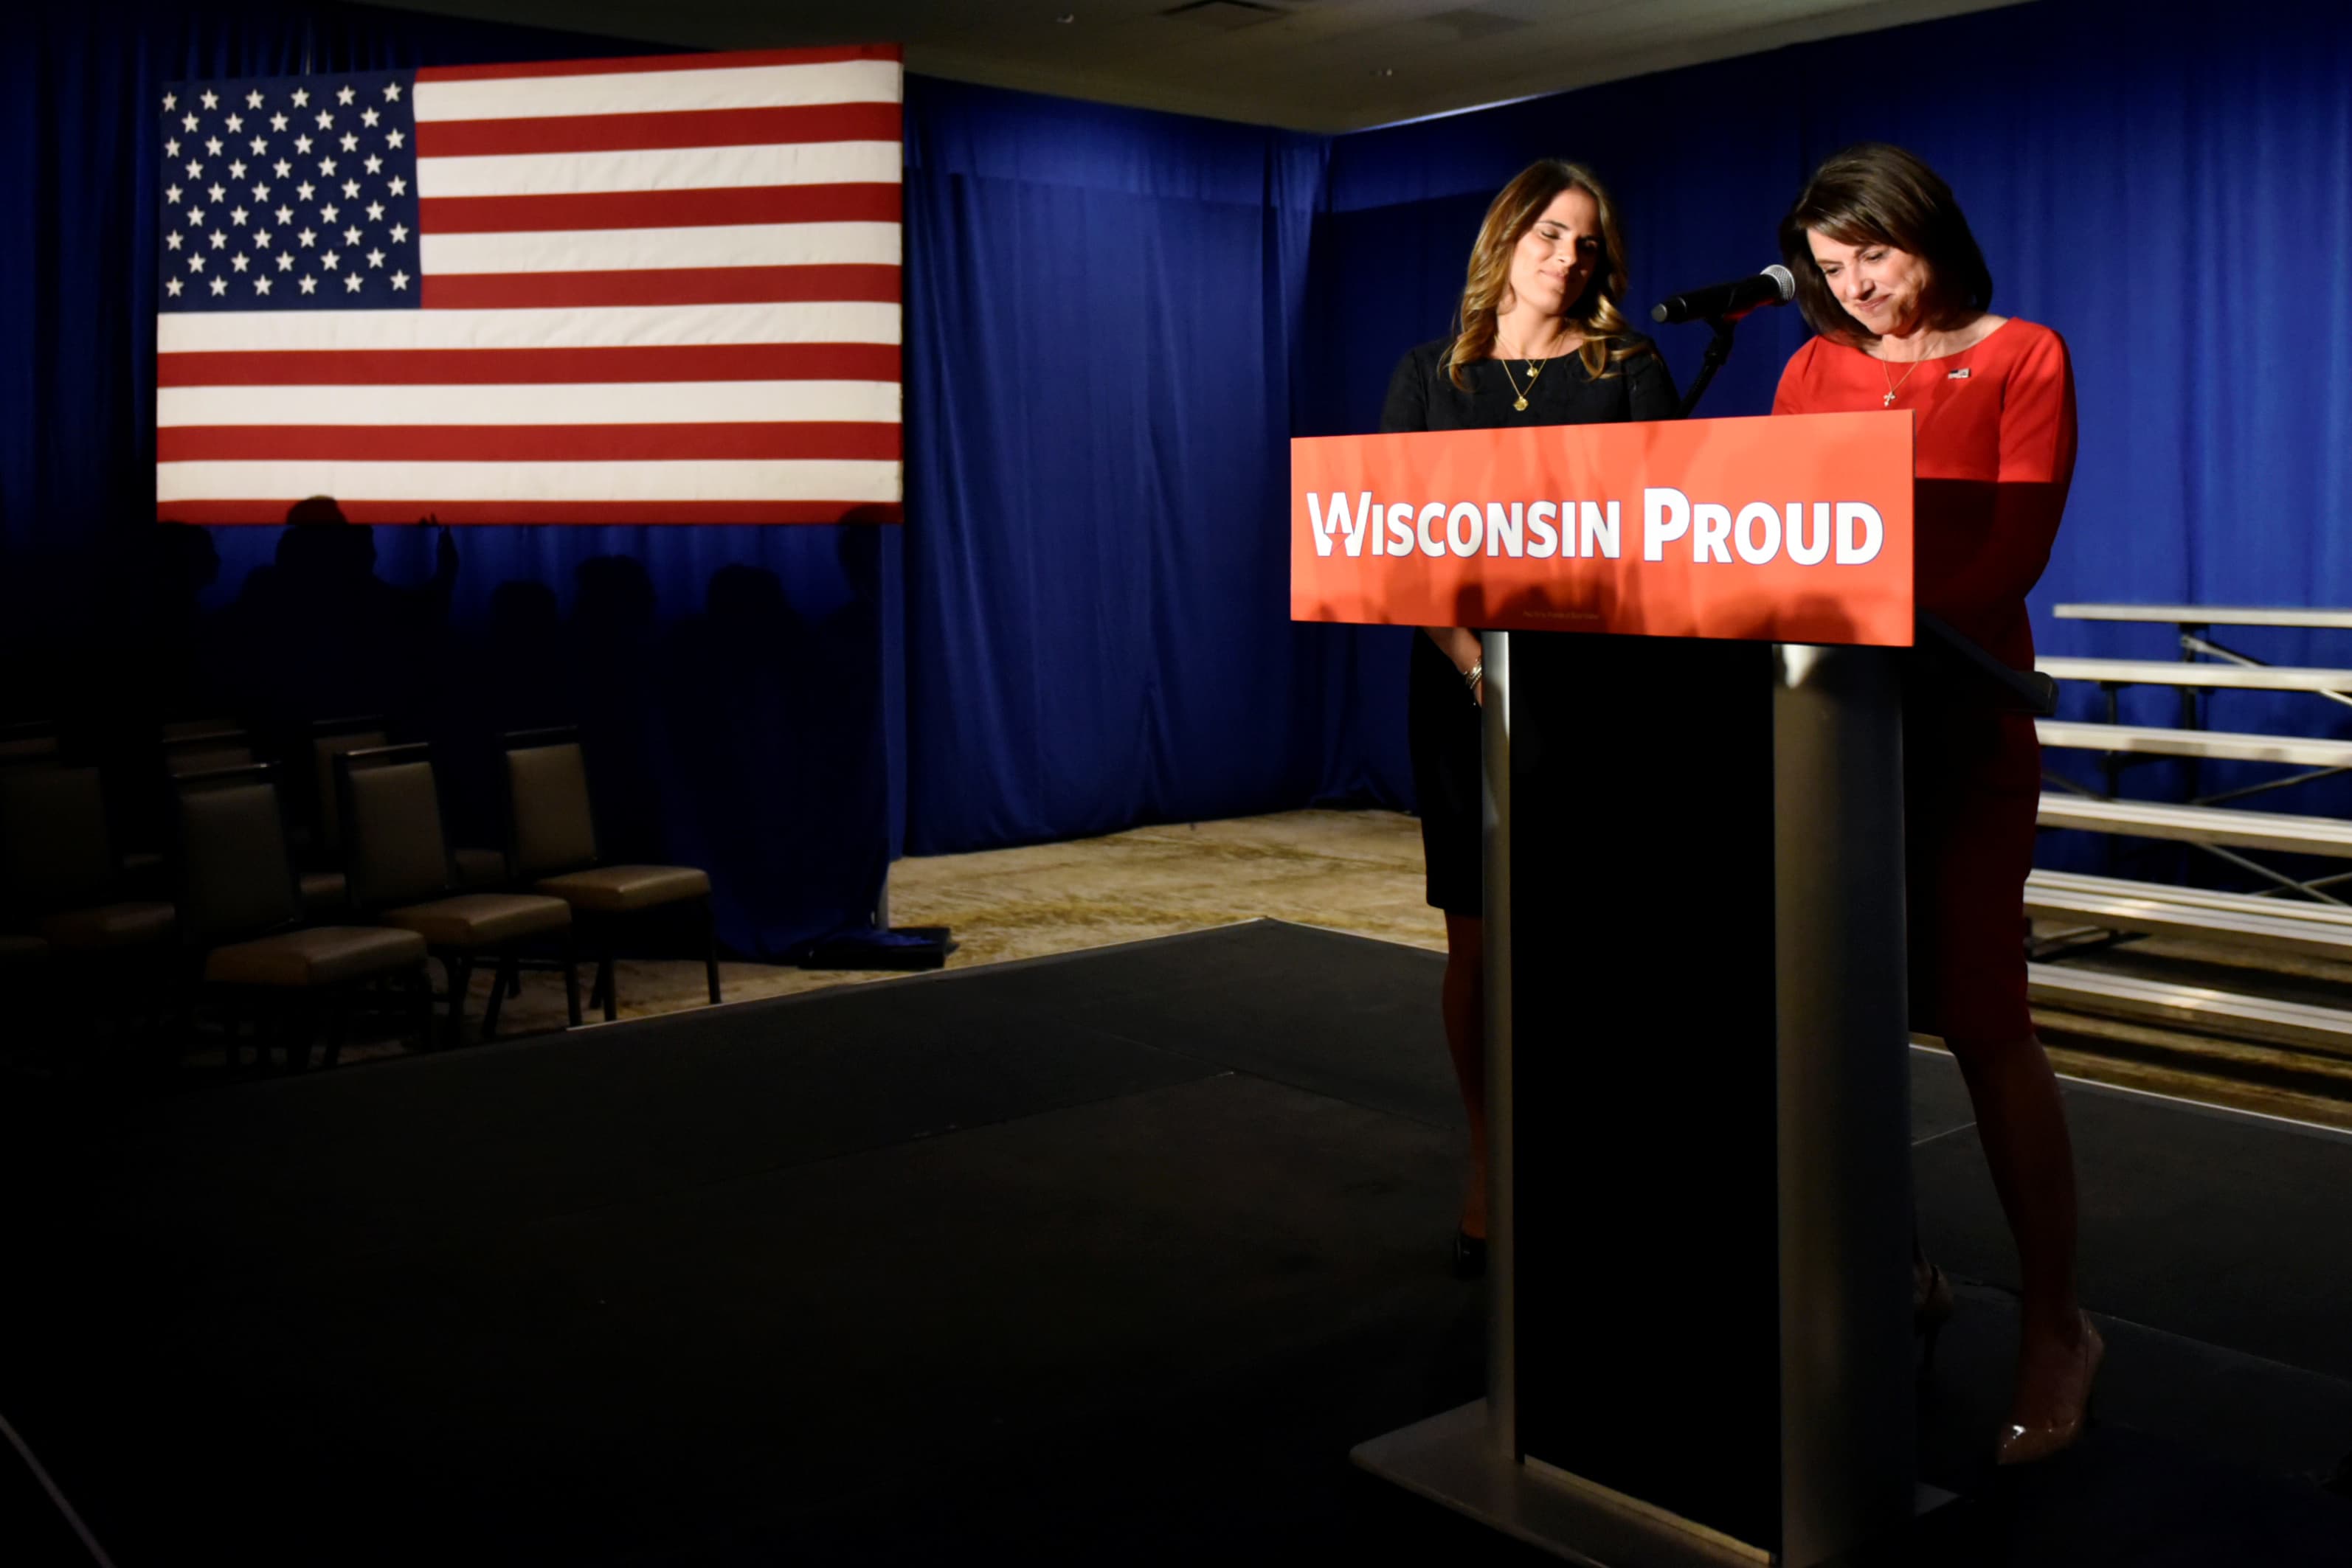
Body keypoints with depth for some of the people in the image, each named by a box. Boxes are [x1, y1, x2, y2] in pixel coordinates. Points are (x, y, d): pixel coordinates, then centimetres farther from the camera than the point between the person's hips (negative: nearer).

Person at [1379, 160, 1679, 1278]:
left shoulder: (1628, 372, 8)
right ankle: (1488, 1174, 17)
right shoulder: (1430, 376, 10)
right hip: (1462, 684, 1)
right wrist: (1471, 658, -12)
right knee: (1477, 943, 4)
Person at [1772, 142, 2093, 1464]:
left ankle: (2055, 1326, 6)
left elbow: (2014, 552, -10)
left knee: (1981, 1018, -6)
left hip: (1960, 718, -4)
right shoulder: (1816, 369, 15)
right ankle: (1896, 1275, 22)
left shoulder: (2022, 358, 3)